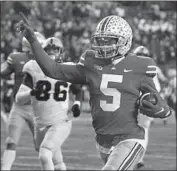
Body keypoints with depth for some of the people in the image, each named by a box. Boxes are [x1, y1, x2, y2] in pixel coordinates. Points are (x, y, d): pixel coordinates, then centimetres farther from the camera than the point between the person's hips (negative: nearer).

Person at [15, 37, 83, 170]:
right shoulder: (34, 70, -4)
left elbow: (78, 91, 17)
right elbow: (19, 99, -8)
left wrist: (77, 104, -4)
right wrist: (32, 92, -28)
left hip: (61, 123, -3)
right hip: (41, 124, 3)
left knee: (45, 155, -24)